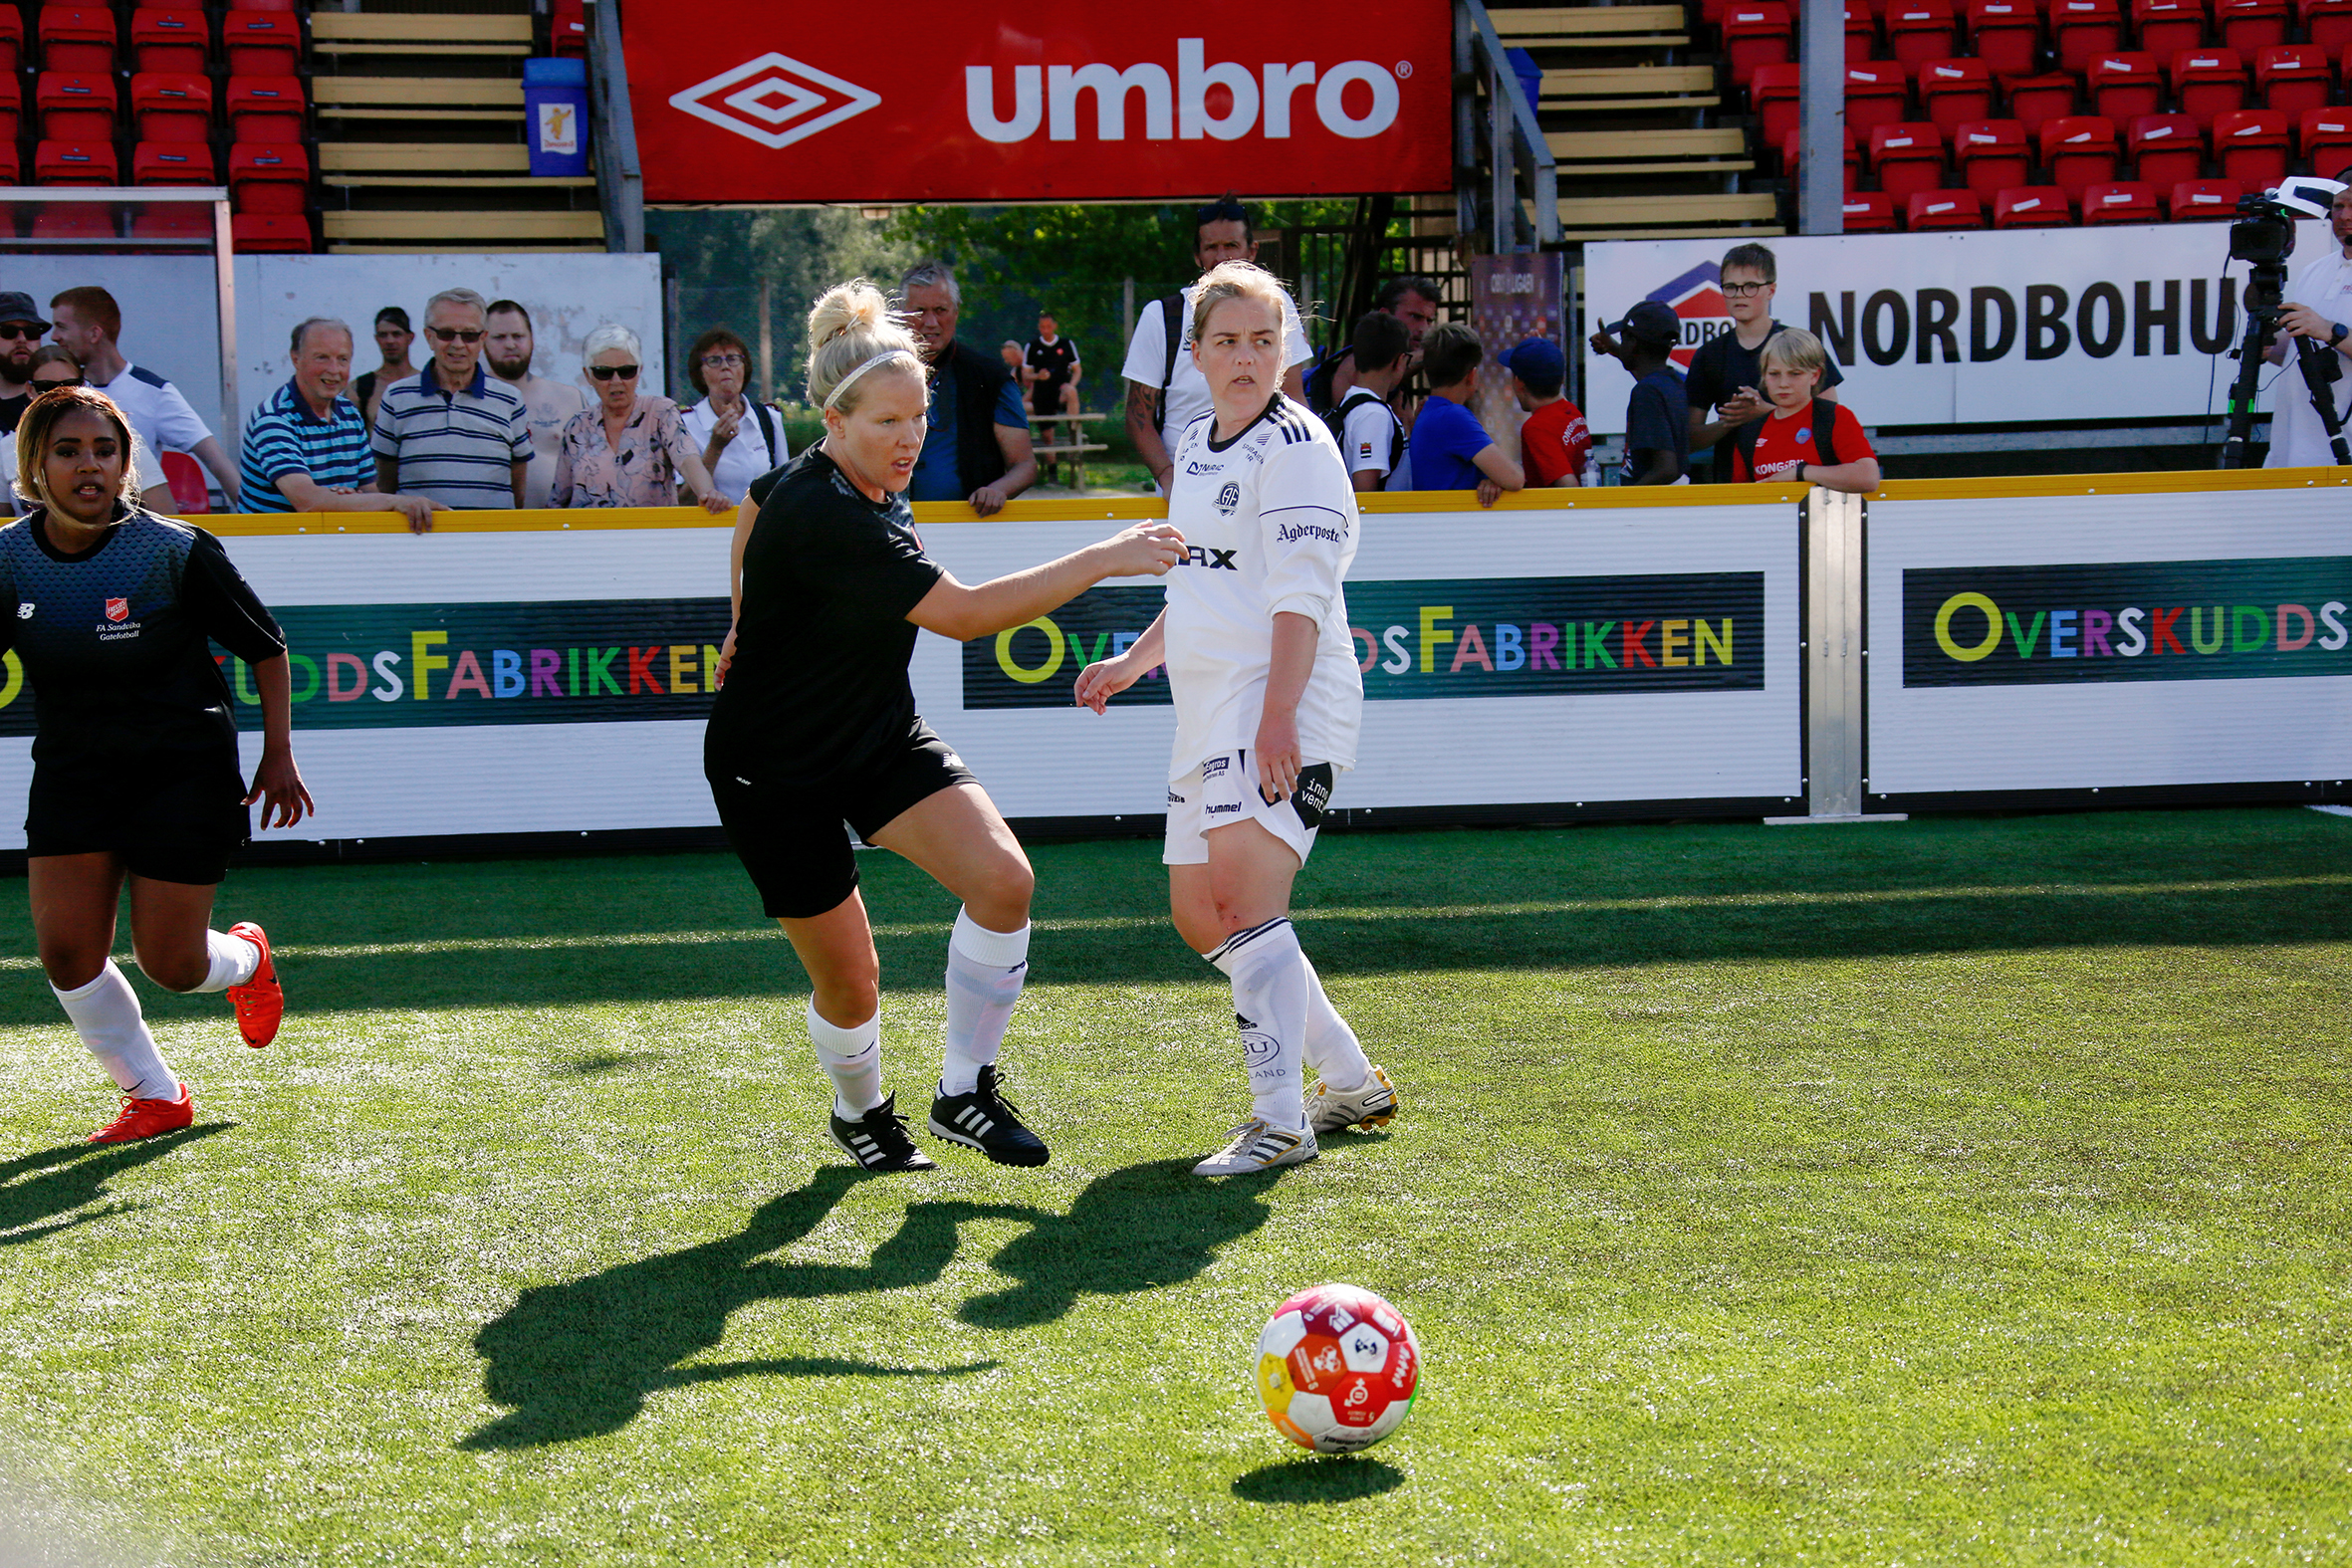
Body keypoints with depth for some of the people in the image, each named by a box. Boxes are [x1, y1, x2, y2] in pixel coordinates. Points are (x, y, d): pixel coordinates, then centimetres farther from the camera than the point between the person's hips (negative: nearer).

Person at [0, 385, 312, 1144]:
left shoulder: (177, 551, -16)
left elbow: (265, 647, -4)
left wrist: (278, 755, -4)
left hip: (184, 770, -3)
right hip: (72, 774, 3)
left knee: (171, 965, -2)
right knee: (66, 952, -7)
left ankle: (245, 960, 36)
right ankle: (154, 1095, 15)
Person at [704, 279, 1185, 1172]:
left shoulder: (872, 487, -2)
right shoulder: (822, 518, -31)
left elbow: (756, 504, 20)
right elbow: (964, 615, -35)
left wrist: (753, 629, 26)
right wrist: (1101, 560, -35)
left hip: (880, 734, 7)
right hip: (774, 768, -7)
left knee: (1002, 879, -16)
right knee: (849, 981, 2)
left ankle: (964, 1093, 0)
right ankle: (860, 1112, 35)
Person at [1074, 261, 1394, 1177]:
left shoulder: (1296, 446, -9)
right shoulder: (1195, 447, 17)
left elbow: (1300, 596, -18)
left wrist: (1277, 717, -25)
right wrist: (1132, 662, 30)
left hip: (1285, 707, -9)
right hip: (1210, 709, 10)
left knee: (1244, 901, -19)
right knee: (1198, 914, 11)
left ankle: (1280, 1121, -15)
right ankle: (1351, 1081, 22)